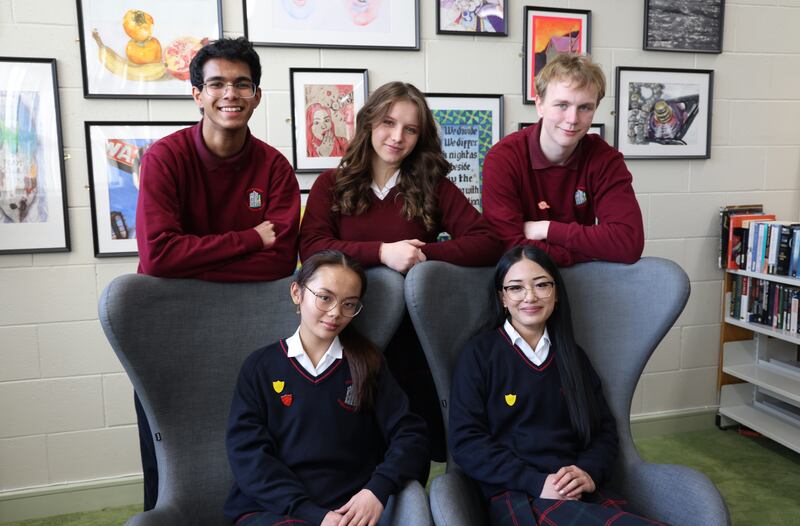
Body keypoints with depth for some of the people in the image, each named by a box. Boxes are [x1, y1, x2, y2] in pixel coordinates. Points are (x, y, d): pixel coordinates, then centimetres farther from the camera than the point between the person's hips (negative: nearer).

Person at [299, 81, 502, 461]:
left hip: (413, 328, 1)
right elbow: (311, 247, -6)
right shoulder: (331, 184, 10)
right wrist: (381, 252, -17)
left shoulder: (433, 185, 9)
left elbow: (487, 243, -1)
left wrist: (423, 253, -12)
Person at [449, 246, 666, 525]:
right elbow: (465, 440, -5)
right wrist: (537, 482, -14)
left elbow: (604, 428, 15)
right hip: (516, 495, -5)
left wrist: (590, 472, -7)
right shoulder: (479, 353, 1)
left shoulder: (573, 356, 16)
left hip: (581, 493, 6)